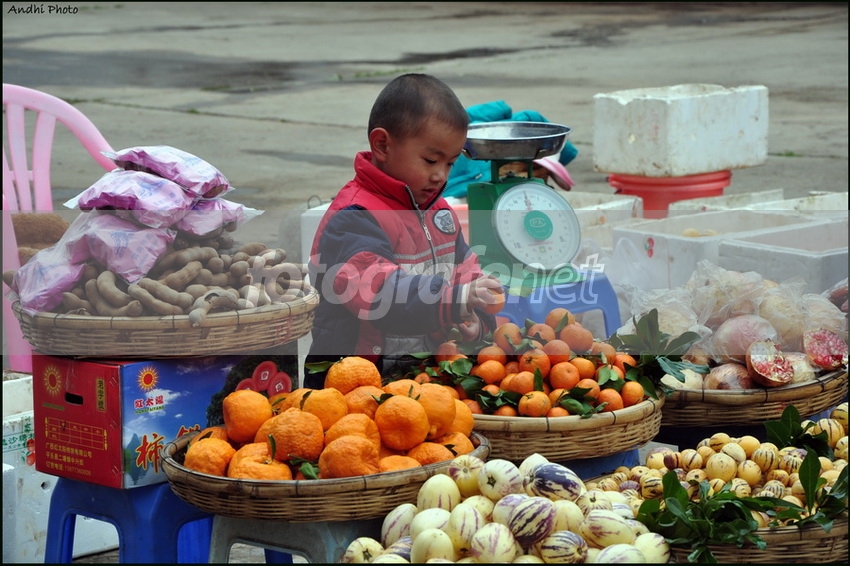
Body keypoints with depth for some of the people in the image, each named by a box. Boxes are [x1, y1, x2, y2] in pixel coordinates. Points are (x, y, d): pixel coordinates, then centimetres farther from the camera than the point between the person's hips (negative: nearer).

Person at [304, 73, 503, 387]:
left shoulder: (439, 210, 19)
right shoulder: (353, 219, -12)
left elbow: (465, 272, 20)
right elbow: (378, 292, -26)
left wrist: (474, 319, -2)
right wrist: (455, 299, -35)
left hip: (428, 369, 8)